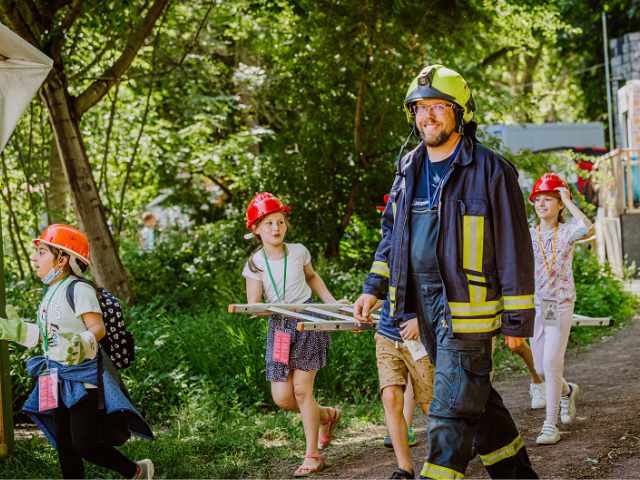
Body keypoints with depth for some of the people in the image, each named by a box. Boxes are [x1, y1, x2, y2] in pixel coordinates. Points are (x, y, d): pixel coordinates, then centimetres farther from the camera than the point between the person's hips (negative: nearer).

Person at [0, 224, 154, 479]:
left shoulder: (78, 289, -15)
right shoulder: (51, 291, 12)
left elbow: (98, 327, -21)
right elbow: (50, 334, 14)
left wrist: (82, 344, -40)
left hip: (82, 377, -9)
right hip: (57, 378, 9)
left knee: (84, 445, -10)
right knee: (65, 446, 10)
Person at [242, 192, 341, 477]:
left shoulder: (298, 252, 1)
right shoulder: (255, 264, -2)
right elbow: (253, 305, -6)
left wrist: (332, 302, 17)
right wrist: (271, 308, -26)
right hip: (279, 327, 2)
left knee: (302, 388, -9)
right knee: (282, 398, -2)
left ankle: (312, 455, 2)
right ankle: (327, 415, 28)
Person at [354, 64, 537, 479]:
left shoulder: (490, 170, -10)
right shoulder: (409, 169, 10)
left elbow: (515, 249, -10)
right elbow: (392, 234, 22)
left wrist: (518, 320, -10)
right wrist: (373, 288, 12)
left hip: (466, 308, -7)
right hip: (421, 303, 7)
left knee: (452, 410, -7)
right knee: (475, 396, 18)